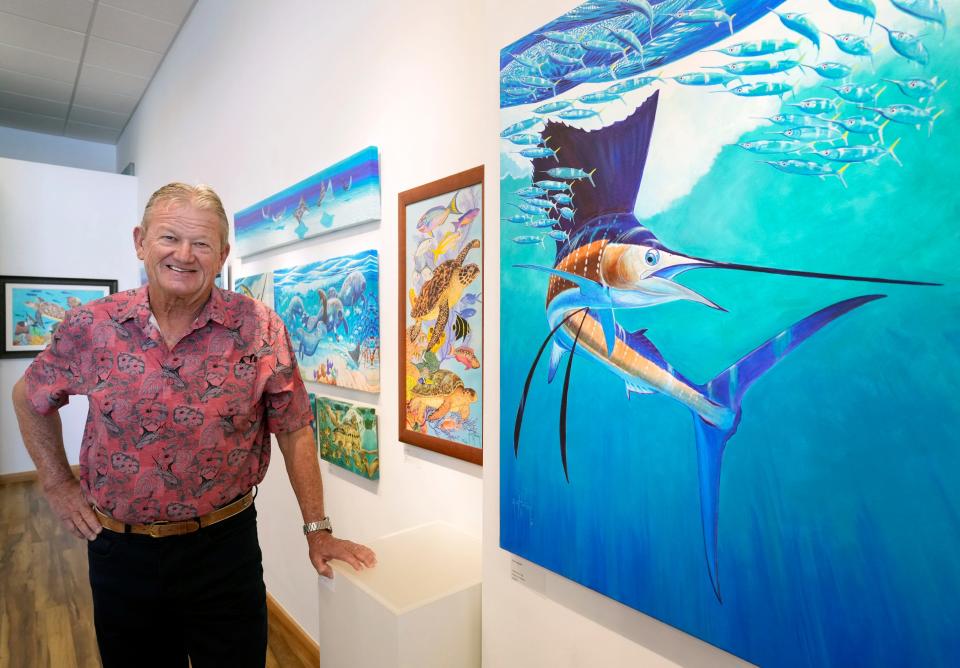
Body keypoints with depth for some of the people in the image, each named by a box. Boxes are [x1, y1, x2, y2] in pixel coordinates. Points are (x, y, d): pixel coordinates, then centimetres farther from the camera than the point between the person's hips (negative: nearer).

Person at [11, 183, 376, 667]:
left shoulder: (259, 329, -13)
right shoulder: (89, 327, -7)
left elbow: (294, 429, -8)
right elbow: (29, 397, 13)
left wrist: (317, 528, -6)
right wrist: (57, 483, 7)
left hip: (225, 543, -2)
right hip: (120, 549, 3)